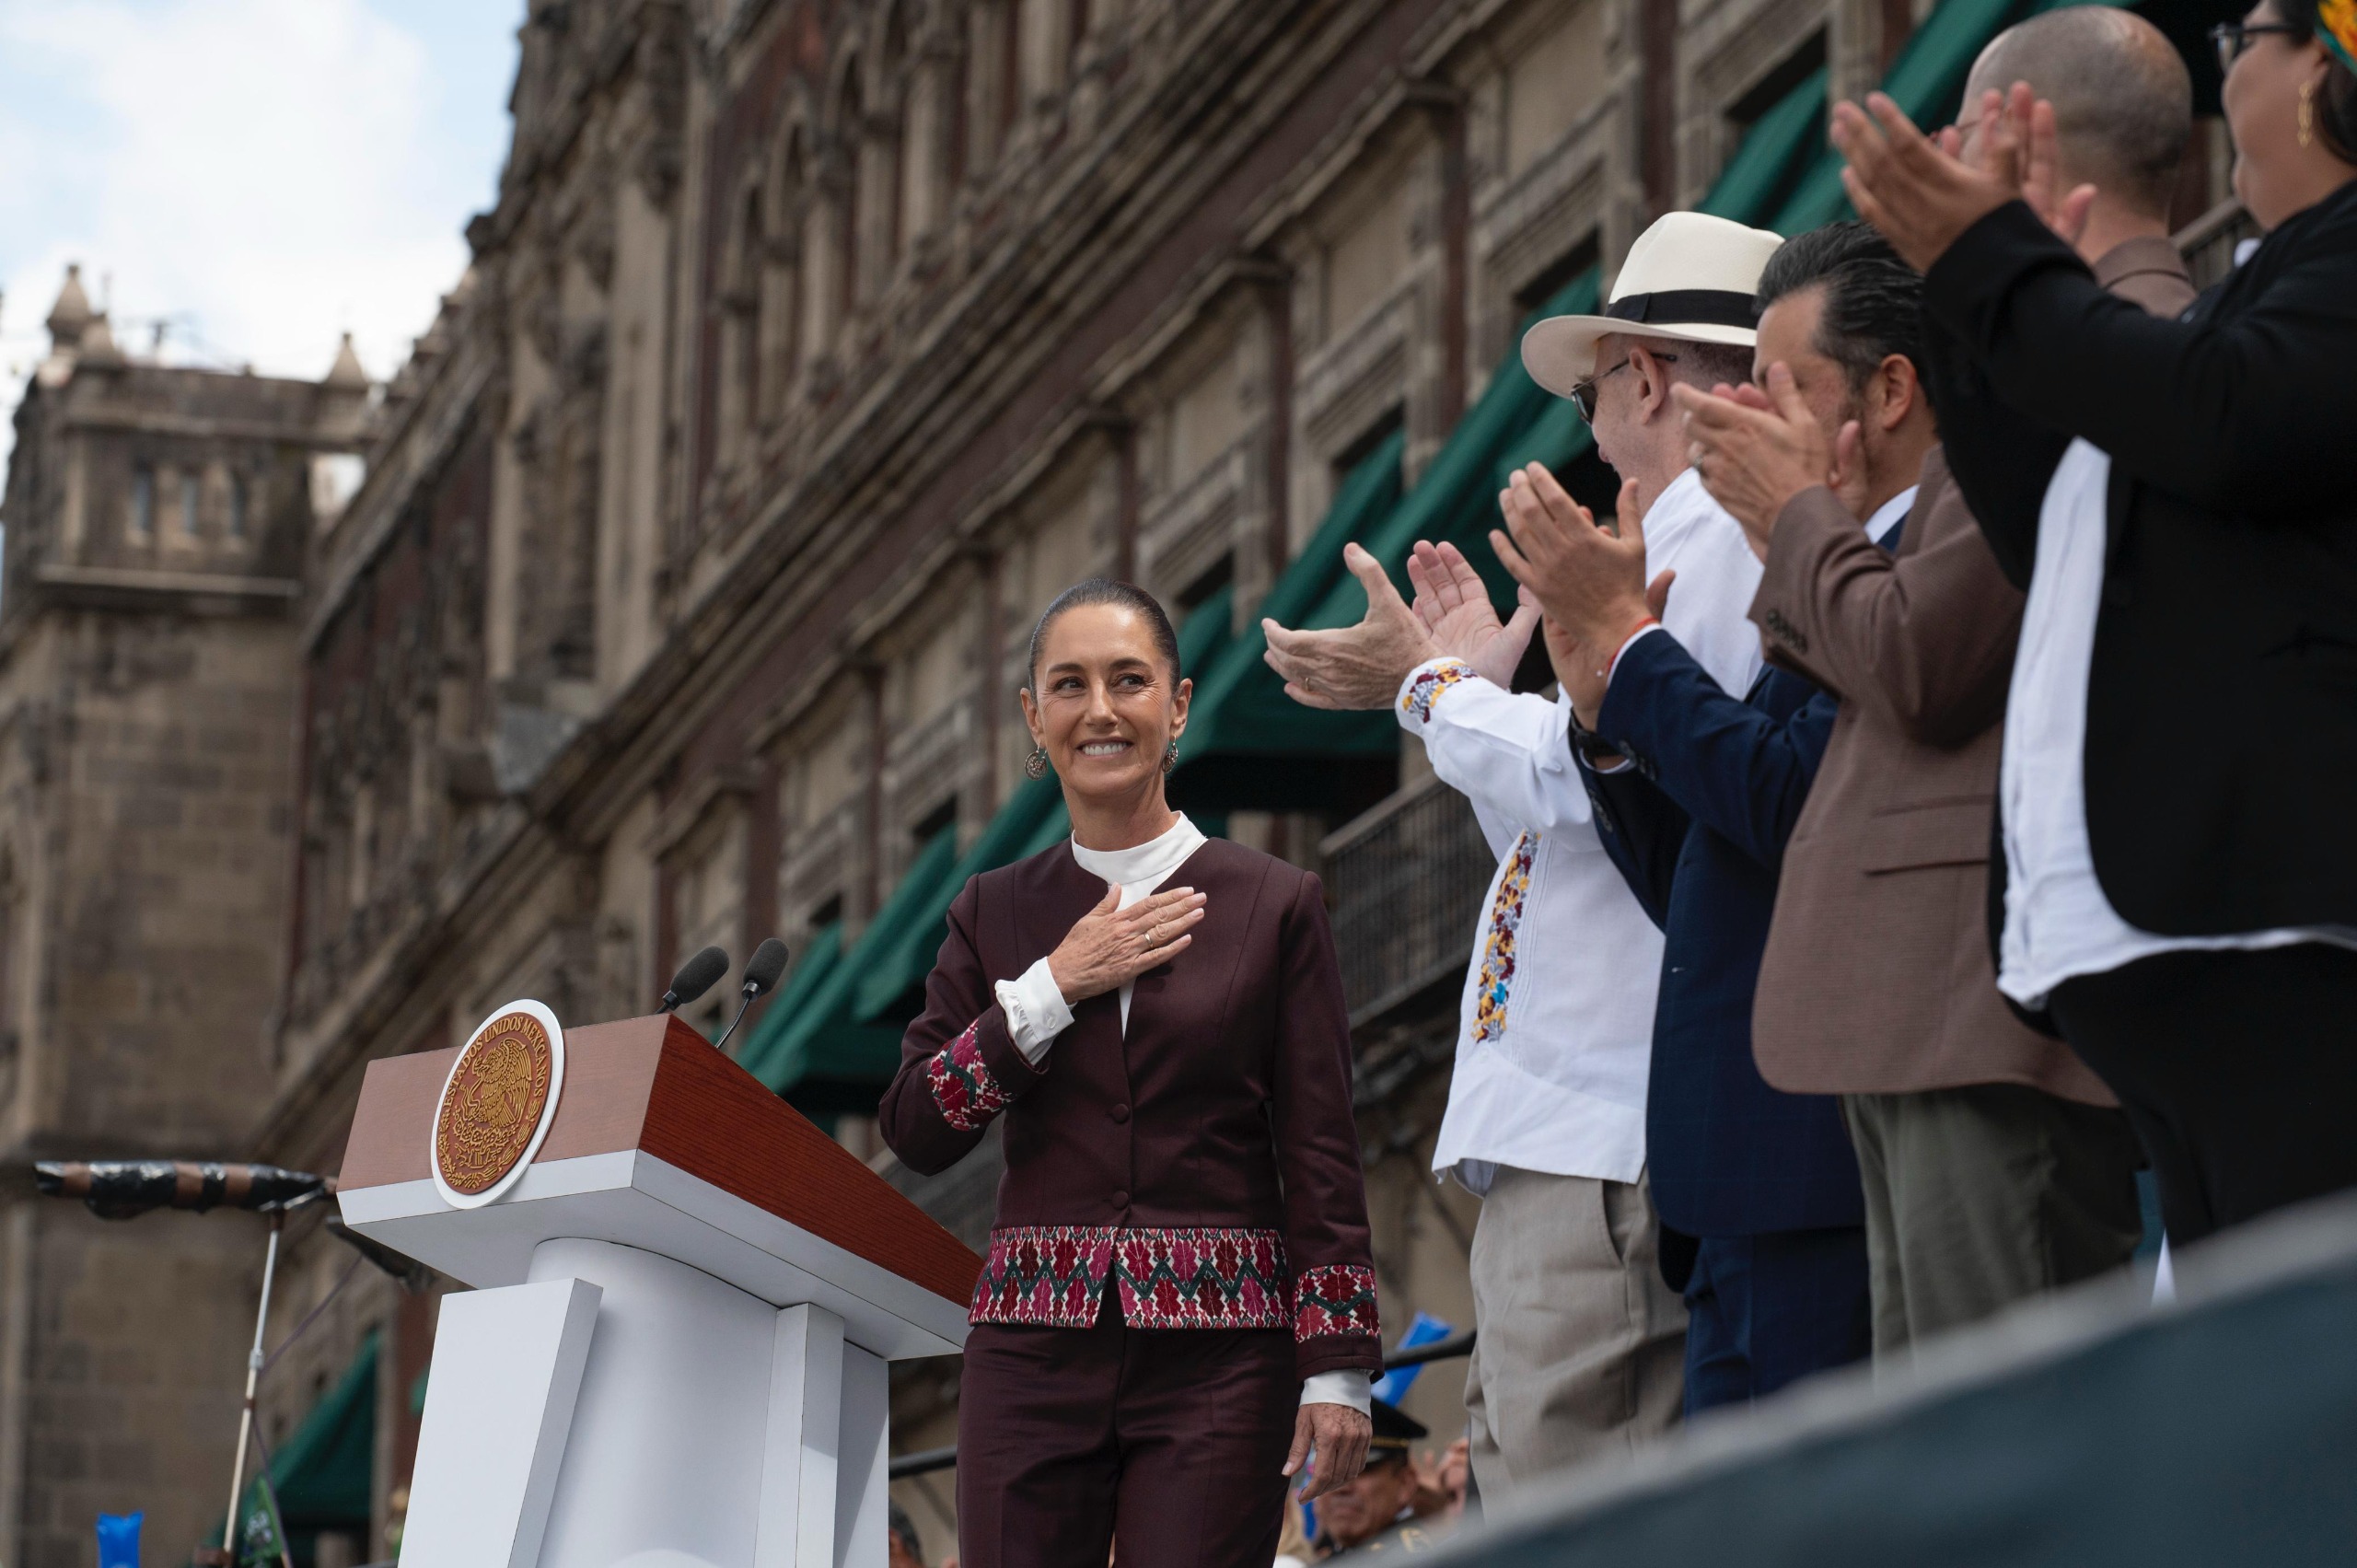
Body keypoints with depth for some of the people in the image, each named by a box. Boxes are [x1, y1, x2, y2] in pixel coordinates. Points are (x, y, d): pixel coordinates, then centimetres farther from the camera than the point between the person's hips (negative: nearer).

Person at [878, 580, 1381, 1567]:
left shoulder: (1274, 906, 4)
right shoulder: (995, 914, 12)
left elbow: (1322, 1159, 1)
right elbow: (916, 1133, 4)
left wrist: (1337, 1371, -5)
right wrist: (1053, 988, -6)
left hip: (1217, 1362, -2)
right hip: (1034, 1352, 2)